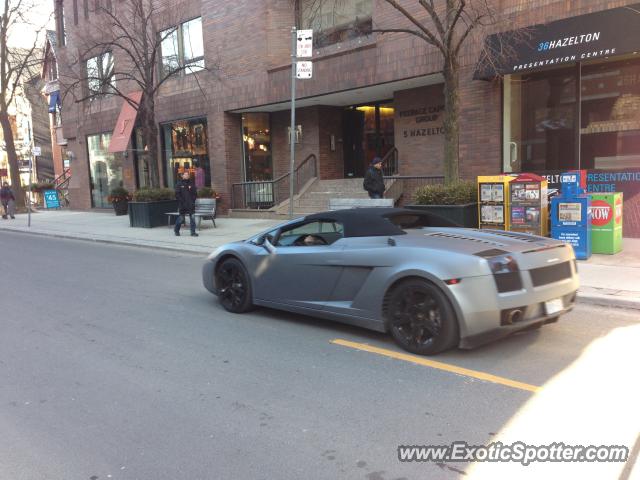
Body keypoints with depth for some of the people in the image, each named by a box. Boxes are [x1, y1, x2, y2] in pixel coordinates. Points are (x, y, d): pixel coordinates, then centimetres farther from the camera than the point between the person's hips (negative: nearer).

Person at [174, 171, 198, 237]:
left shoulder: (191, 184, 9)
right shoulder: (179, 184, 0)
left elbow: (195, 193, 10)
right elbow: (177, 194, -5)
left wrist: (193, 201, -2)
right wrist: (182, 201, -11)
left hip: (191, 205, 3)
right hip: (182, 205, -2)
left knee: (192, 218, -3)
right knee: (181, 218, 6)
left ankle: (193, 232, 2)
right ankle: (176, 230, 28)